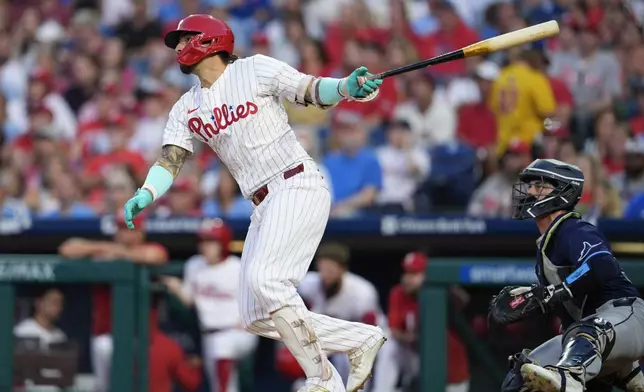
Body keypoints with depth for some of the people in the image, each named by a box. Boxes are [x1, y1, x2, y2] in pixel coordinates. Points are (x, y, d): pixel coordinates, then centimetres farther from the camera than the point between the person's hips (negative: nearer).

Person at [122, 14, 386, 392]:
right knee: (258, 318, 1)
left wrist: (347, 87, -26)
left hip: (298, 187, -8)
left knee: (263, 277, -27)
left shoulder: (255, 69, 0)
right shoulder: (186, 110, 15)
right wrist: (145, 195, -15)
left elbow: (313, 91, -4)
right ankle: (361, 339, 12)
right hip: (264, 207, 8)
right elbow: (170, 161, 5)